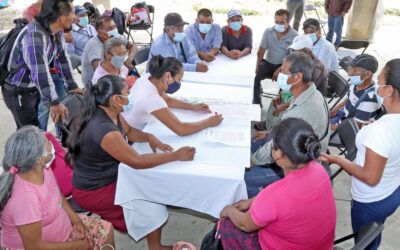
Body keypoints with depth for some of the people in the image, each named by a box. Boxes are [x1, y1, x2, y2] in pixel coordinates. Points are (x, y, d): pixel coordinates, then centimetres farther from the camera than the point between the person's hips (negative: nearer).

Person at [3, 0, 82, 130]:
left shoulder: (57, 31, -5)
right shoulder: (34, 34, -31)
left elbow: (62, 58, 5)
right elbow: (40, 71, -37)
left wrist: (72, 86, 5)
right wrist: (54, 102, -39)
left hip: (34, 88, 8)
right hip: (17, 91, -8)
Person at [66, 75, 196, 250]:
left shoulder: (110, 112, -7)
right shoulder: (104, 130, -35)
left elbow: (129, 131, 10)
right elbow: (137, 161, -31)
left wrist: (149, 137, -11)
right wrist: (175, 156, -25)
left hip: (106, 176, 9)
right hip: (94, 191, -9)